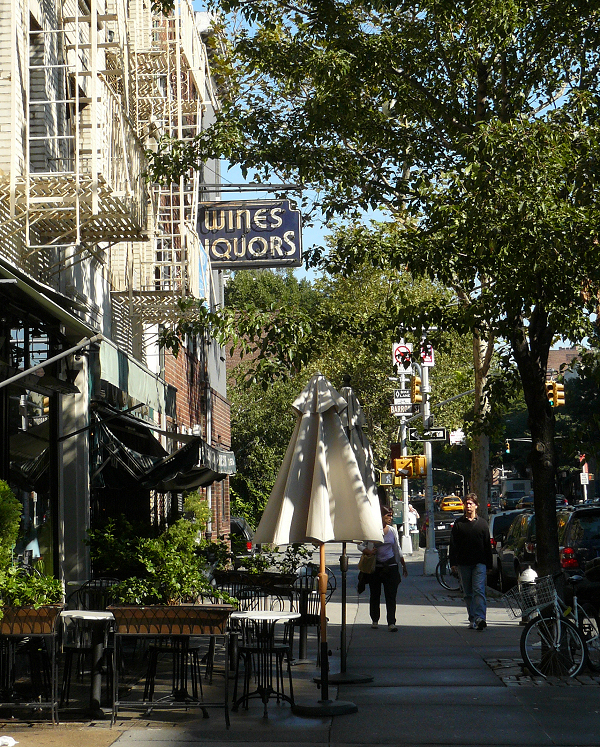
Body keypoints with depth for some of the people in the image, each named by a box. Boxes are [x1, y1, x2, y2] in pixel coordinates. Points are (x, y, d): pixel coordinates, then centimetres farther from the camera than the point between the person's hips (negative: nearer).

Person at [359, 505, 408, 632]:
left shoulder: (393, 530, 8)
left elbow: (398, 550, 17)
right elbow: (360, 545, 2)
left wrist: (404, 565, 19)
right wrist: (368, 552, -18)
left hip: (390, 565, 2)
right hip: (375, 566, -2)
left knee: (391, 596, -5)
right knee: (375, 595, 7)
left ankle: (391, 623, -7)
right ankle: (374, 620, 23)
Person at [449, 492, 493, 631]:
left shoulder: (482, 523, 8)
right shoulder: (458, 523, 8)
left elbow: (487, 545, 9)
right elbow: (453, 545, 7)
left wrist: (488, 565, 6)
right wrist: (453, 563, -2)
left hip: (479, 563, -2)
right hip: (463, 563, 2)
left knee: (479, 591, -14)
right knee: (468, 593, 6)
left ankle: (479, 618, -24)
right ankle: (473, 619, 13)